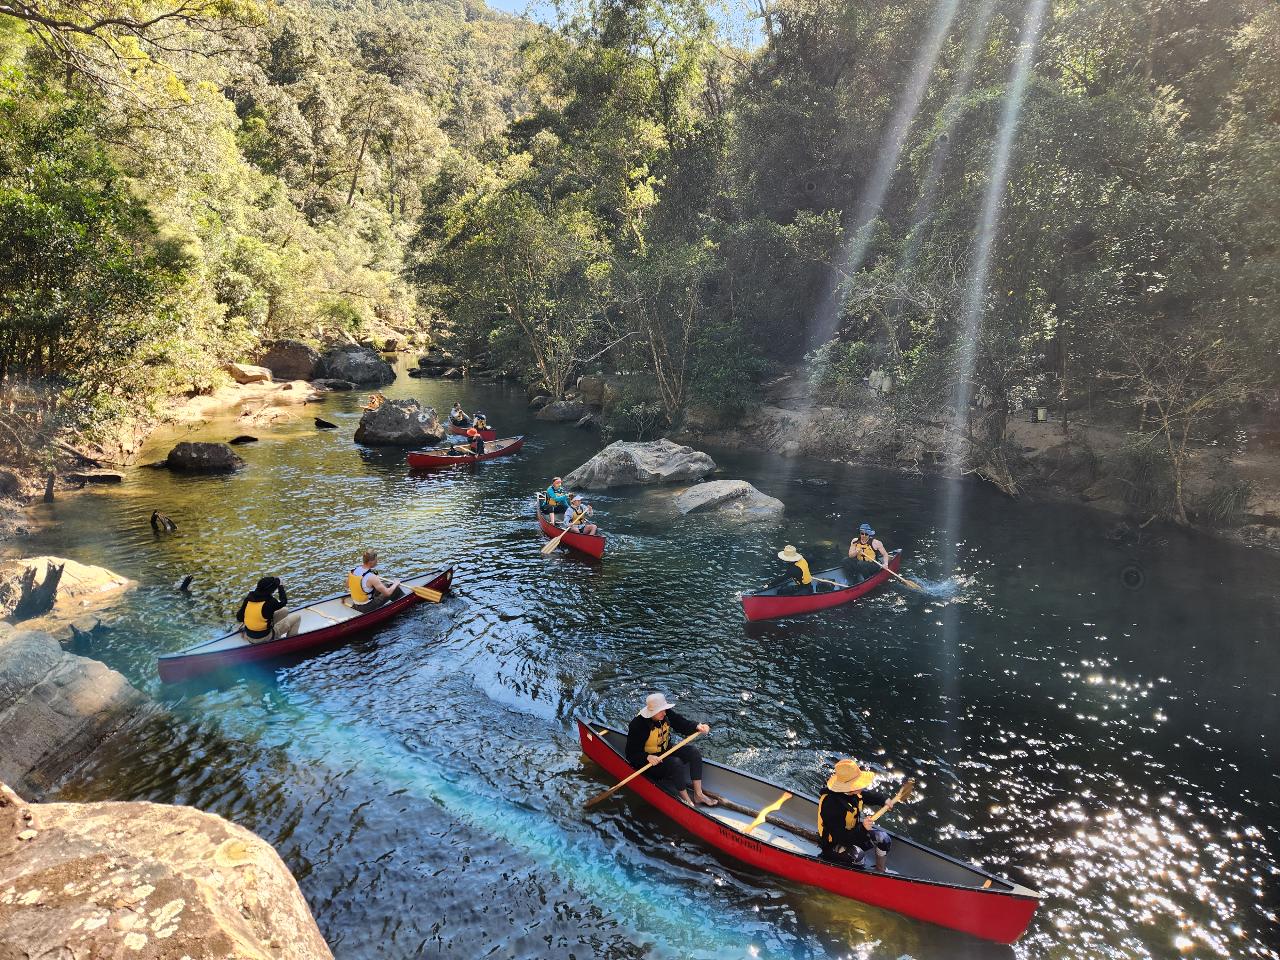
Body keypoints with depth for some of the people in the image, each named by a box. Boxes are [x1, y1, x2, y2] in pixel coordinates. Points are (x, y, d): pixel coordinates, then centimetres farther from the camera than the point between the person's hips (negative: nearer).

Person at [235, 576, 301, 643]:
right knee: (297, 616, 1)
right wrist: (281, 587, 6)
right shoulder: (269, 602, -25)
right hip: (264, 638, -7)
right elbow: (283, 602, -3)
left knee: (285, 610, 16)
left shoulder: (249, 597, -8)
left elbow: (239, 617, -1)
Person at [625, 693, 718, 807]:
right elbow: (632, 752, -23)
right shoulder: (638, 725, -27)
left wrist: (697, 727, -26)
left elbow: (682, 724, -8)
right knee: (676, 763, -29)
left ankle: (698, 794, -8)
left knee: (693, 751, -10)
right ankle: (685, 800, -12)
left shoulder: (666, 714, -10)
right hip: (648, 761, -7)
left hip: (666, 750, 7)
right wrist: (647, 757, -39)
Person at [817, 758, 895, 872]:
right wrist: (862, 828, -44)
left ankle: (880, 870, 21)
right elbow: (840, 837, -36)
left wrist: (884, 800, -3)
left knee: (884, 839, -4)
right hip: (835, 844, -8)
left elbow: (867, 795, 13)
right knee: (857, 855, -35)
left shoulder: (852, 792, -13)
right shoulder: (830, 805, -38)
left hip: (855, 831, 8)